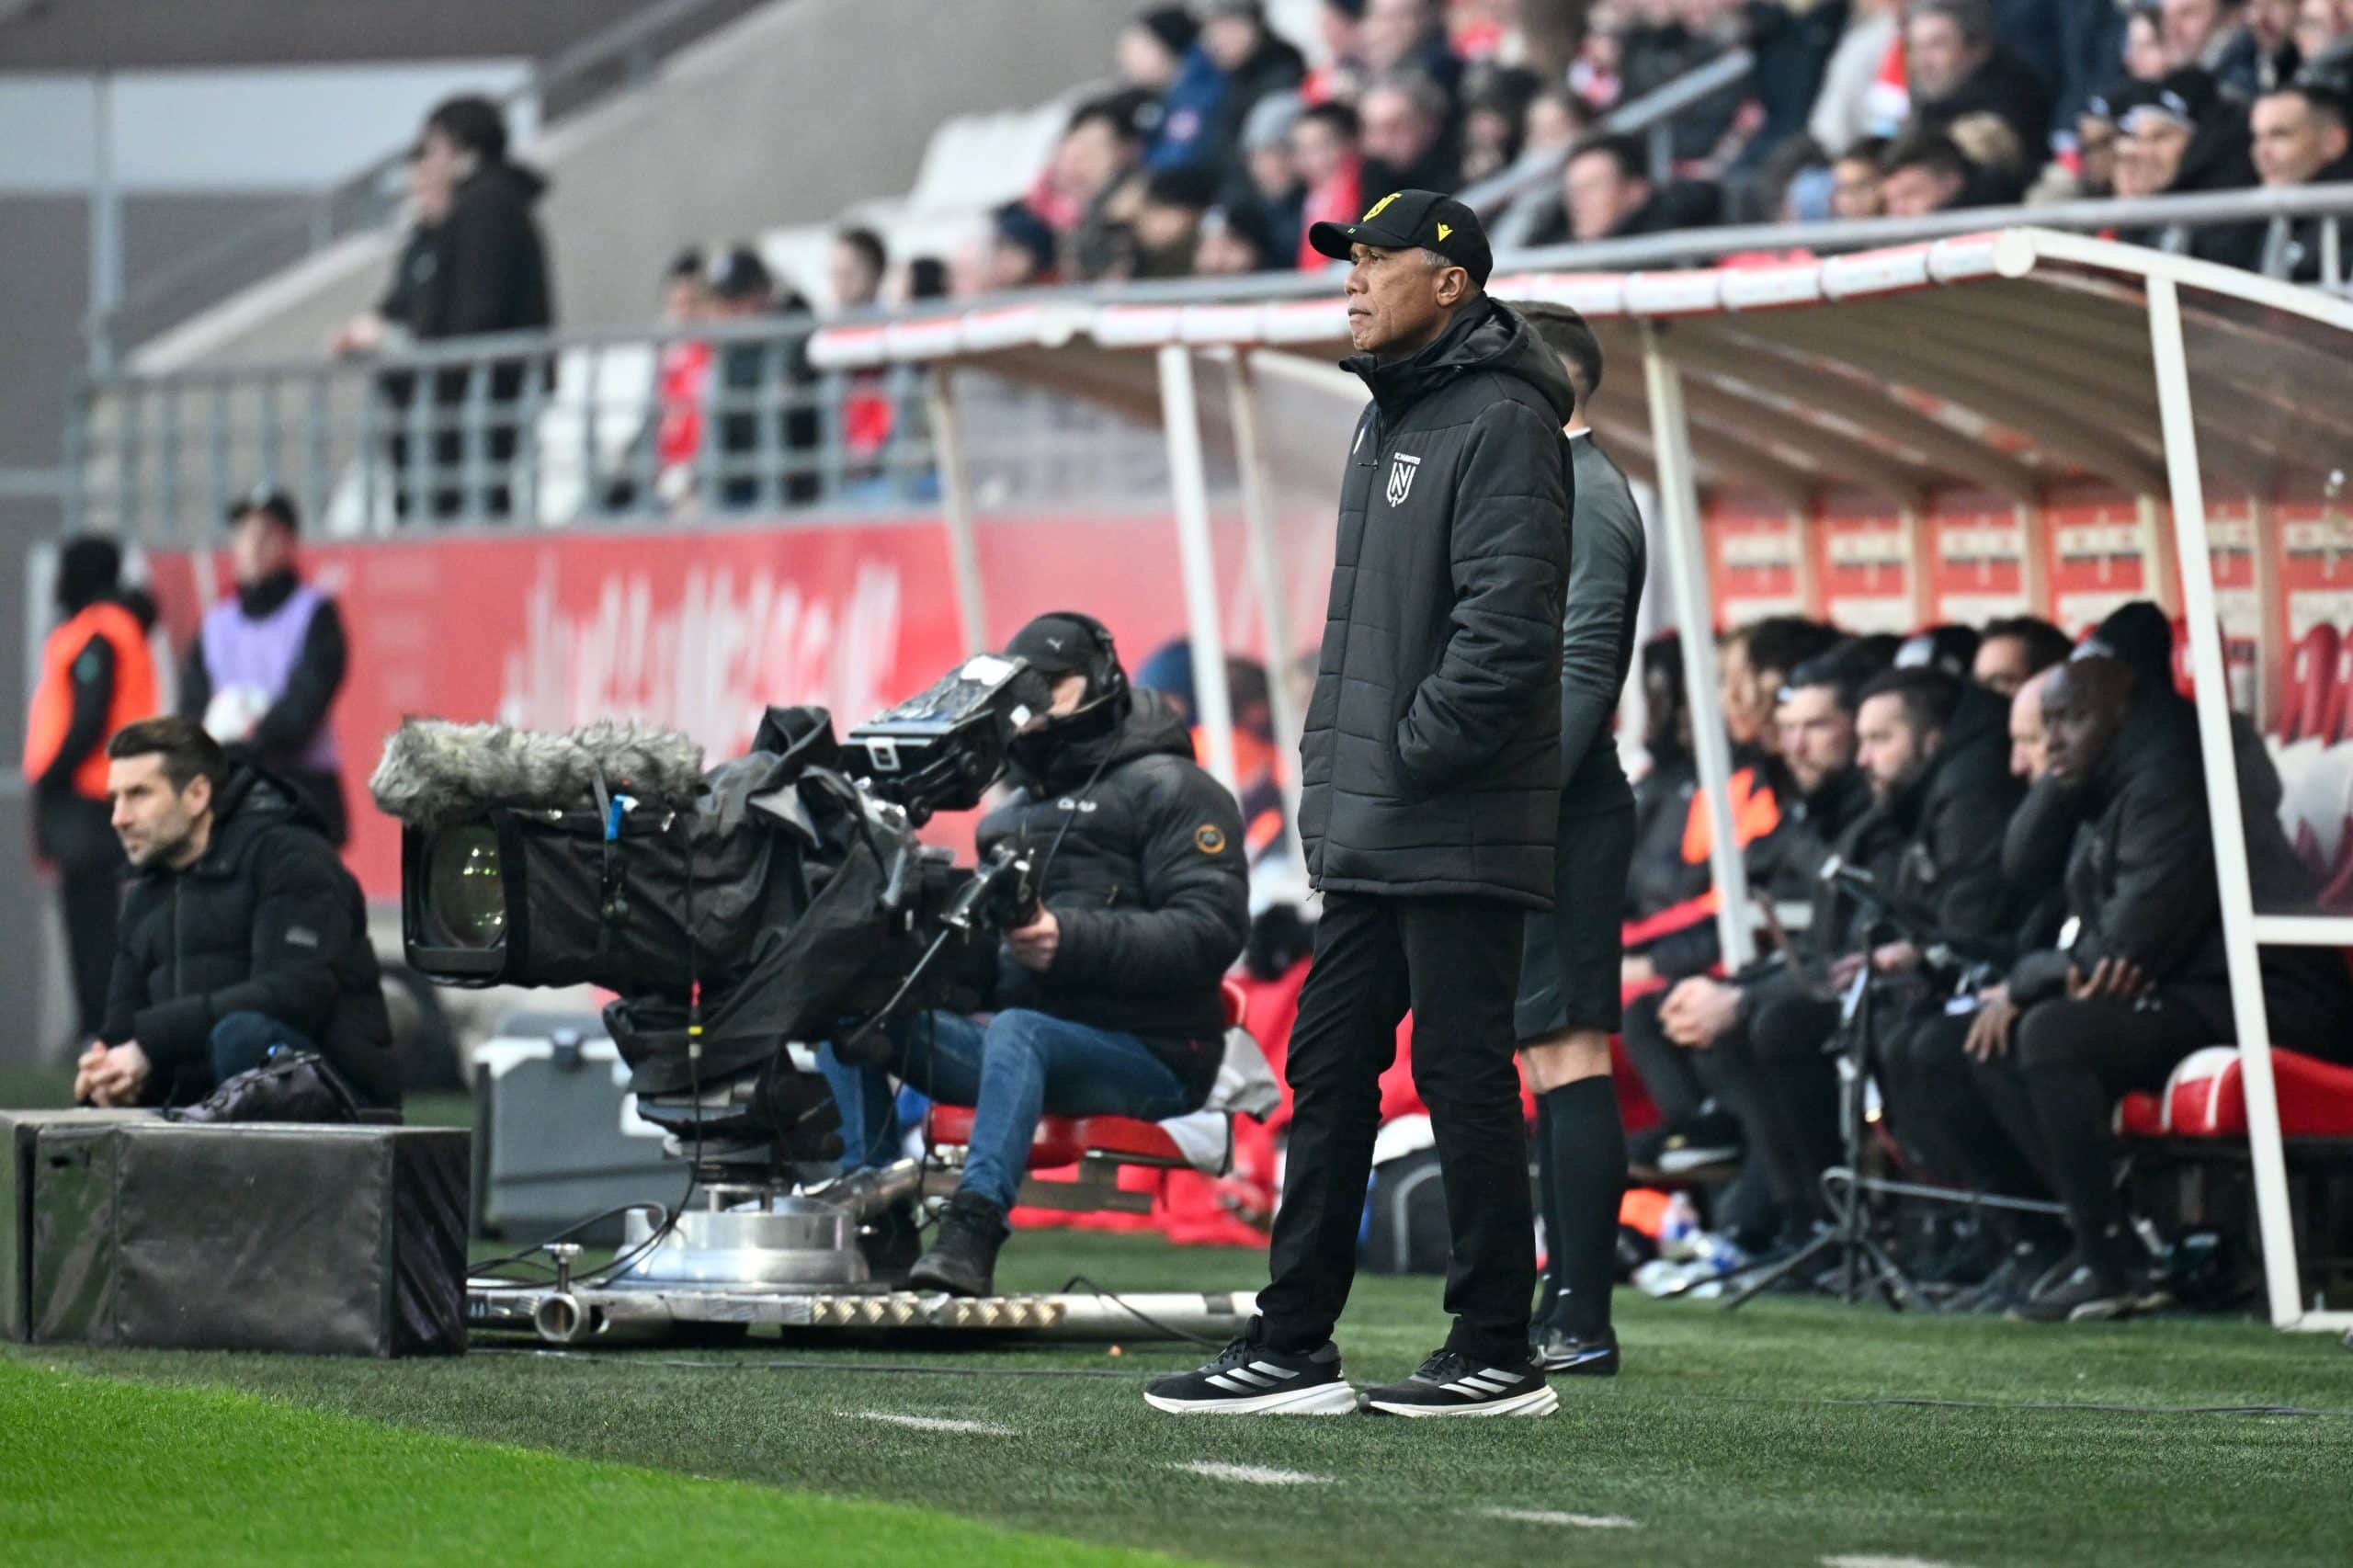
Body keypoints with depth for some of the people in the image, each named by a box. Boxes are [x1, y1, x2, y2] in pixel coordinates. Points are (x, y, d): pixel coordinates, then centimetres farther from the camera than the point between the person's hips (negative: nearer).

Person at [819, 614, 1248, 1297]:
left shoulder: (1171, 788, 1)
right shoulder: (1015, 811, 27)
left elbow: (1211, 931, -14)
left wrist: (1072, 940, -25)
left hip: (1146, 1055, -8)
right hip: (1023, 1044, 8)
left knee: (1017, 1034, -39)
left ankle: (974, 1230, -53)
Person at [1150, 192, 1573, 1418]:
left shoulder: (1501, 422, -12)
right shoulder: (1390, 417, 19)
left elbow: (1507, 624, -21)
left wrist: (1410, 754, -17)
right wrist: (1330, 766, 15)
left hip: (1458, 834, -10)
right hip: (1369, 834, 10)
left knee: (1462, 1077, -5)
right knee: (1328, 1069, 10)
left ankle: (1497, 1357, 1)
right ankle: (1291, 1348, 14)